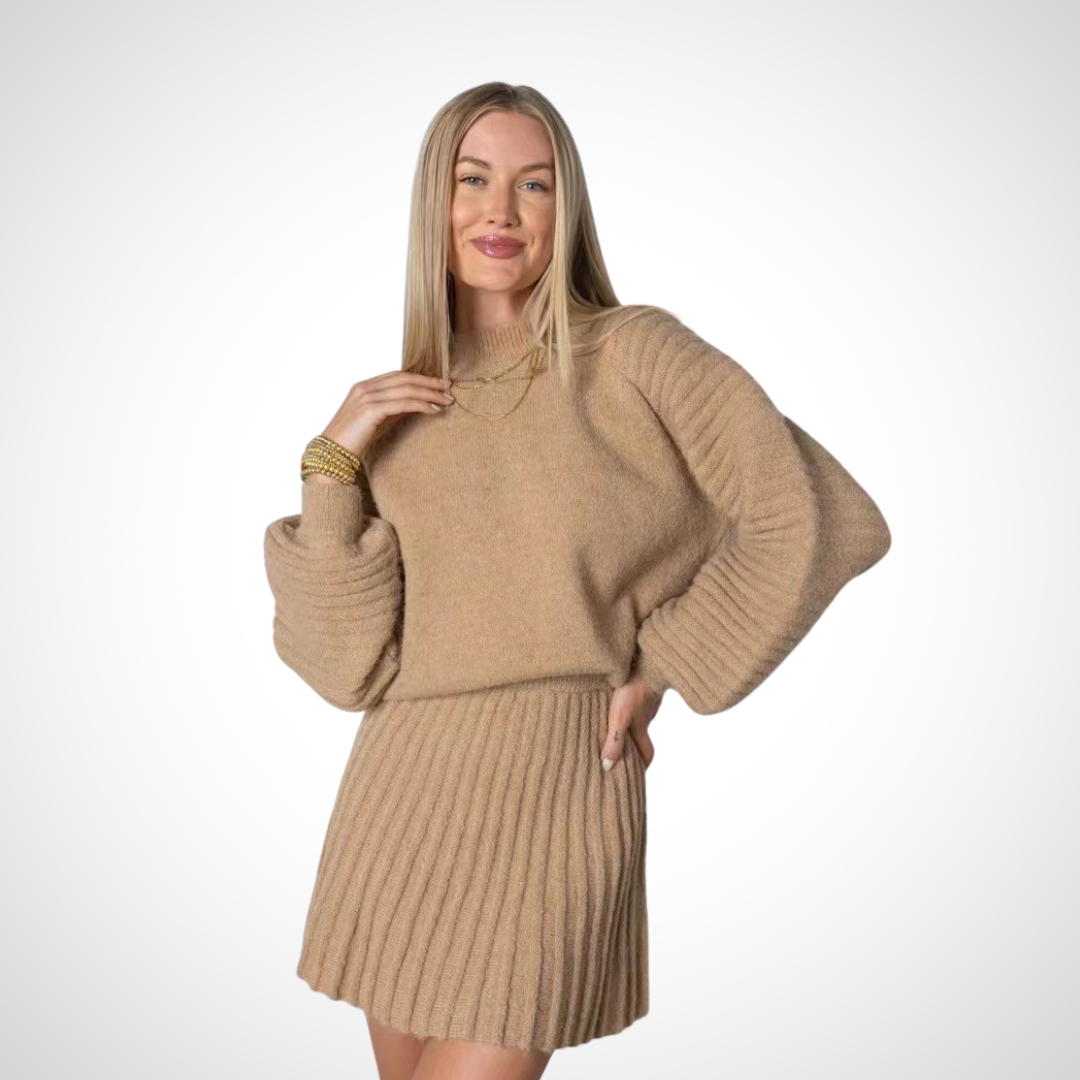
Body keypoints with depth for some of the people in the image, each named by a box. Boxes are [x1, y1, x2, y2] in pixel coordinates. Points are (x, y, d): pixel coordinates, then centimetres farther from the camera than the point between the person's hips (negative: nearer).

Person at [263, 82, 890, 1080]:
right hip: (401, 802, 4)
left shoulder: (635, 354, -4)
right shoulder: (396, 411, 6)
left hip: (555, 793, -4)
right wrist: (331, 466, -9)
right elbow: (348, 668, -1)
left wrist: (663, 670, -5)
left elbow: (819, 520, -8)